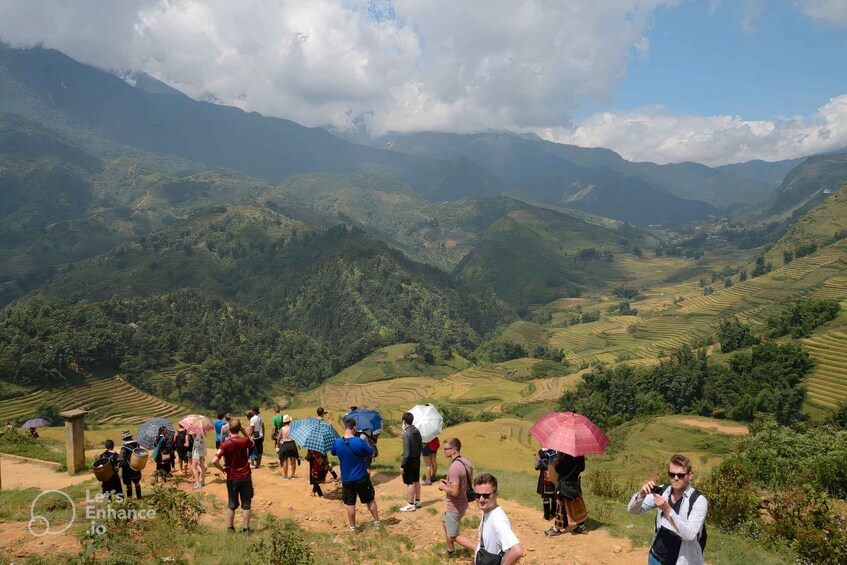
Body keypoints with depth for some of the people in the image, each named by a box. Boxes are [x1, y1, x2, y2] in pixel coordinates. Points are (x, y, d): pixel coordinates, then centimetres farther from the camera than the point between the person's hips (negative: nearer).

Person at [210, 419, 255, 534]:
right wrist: (243, 431, 6)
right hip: (246, 476, 0)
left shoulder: (225, 444, -14)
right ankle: (245, 529, 13)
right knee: (246, 504, 10)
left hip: (232, 478, 0)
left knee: (232, 504, 16)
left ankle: (231, 528, 26)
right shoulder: (245, 441, -10)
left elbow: (214, 461, -22)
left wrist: (222, 469, -5)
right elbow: (251, 441, 17)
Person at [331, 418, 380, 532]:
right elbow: (371, 454, -7)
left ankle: (352, 526, 19)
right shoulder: (359, 441, -20)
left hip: (346, 479, 2)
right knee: (371, 500, 15)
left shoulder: (337, 442, -9)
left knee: (350, 504, 13)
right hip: (362, 478, -2)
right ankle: (376, 522, 22)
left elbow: (332, 452, 13)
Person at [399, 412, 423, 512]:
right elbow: (421, 446, 10)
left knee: (409, 483, 1)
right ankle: (417, 501, 28)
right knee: (416, 481, 18)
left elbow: (406, 452, -22)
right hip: (417, 459, 8)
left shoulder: (406, 433, -21)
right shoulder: (417, 431, 2)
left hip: (410, 460, -8)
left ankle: (411, 505, 6)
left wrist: (402, 465, -17)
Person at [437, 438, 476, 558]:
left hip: (455, 507, -9)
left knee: (453, 536, 6)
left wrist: (443, 486, -12)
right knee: (446, 523, 29)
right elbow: (469, 483, 11)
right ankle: (450, 552, 44)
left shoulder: (454, 468, -29)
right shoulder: (466, 463, -1)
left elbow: (454, 492, -31)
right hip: (463, 502, 9)